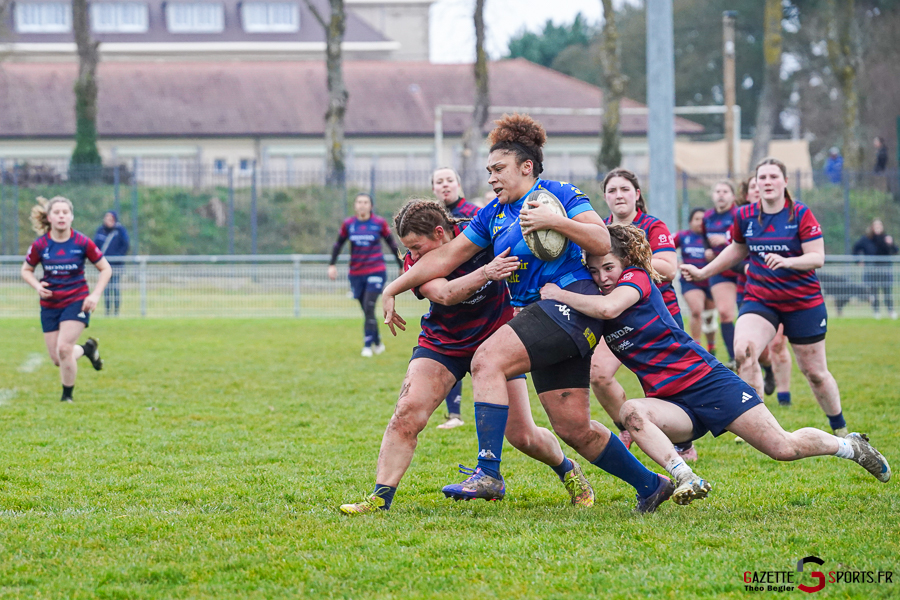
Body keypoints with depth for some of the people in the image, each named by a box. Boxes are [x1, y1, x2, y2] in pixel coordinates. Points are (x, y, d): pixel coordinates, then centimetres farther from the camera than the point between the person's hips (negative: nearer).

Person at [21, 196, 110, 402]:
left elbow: (105, 269, 0)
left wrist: (95, 295, -11)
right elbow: (26, 270, 9)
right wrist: (37, 286, -12)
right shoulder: (39, 245, -7)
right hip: (50, 305, 3)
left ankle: (68, 395, 2)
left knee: (63, 348, -19)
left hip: (77, 302, -3)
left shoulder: (82, 242, -10)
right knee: (57, 359, 4)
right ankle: (87, 349, 37)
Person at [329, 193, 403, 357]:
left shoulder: (379, 223, -2)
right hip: (356, 274, 3)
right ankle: (377, 343, 21)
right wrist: (332, 265, 6)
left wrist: (402, 266, 10)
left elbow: (392, 245, 7)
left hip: (376, 271, -3)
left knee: (369, 308, -16)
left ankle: (367, 346, -13)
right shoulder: (348, 224, 3)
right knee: (367, 311, 5)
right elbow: (338, 244, 14)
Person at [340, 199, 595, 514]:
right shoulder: (416, 264, -19)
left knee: (522, 436, -1)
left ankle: (568, 470, 30)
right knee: (408, 412, -21)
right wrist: (486, 272, -52)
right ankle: (380, 497, -16)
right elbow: (445, 294, -38)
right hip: (442, 343, 1)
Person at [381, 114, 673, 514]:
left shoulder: (558, 194, -1)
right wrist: (393, 289, 15)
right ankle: (649, 485, 20)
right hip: (538, 313, 8)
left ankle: (488, 473, -30)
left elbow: (603, 243, -12)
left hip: (570, 303, -8)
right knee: (573, 428, 5)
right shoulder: (493, 215, 19)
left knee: (488, 360, -24)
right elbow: (446, 258, 19)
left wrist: (553, 221, -22)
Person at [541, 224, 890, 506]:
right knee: (631, 413, -31)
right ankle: (686, 480, -36)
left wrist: (560, 295, -21)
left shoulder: (636, 277, -9)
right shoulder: (594, 304, 11)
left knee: (783, 448, -8)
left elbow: (609, 308, -30)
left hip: (707, 380, -5)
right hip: (671, 402, 5)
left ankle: (851, 446, 20)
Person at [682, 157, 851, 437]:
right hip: (759, 299, 2)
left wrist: (787, 261, -33)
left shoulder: (801, 214, -10)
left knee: (814, 372, 6)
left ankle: (840, 428, 30)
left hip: (804, 302, -2)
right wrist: (702, 272, 19)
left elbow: (817, 257, -15)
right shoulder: (745, 216, 0)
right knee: (743, 350, -26)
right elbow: (737, 250, 19)